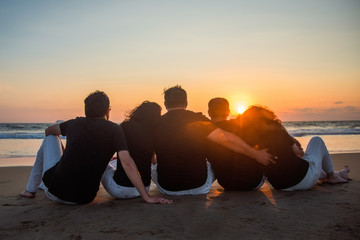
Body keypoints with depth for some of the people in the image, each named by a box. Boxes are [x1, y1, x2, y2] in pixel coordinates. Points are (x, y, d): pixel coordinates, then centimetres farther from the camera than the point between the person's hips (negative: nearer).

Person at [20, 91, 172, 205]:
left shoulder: (75, 123, 5)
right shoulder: (114, 130, -5)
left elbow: (49, 131, 26)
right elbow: (127, 163, -16)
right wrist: (146, 197, -16)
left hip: (54, 191, 1)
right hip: (83, 198, -1)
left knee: (50, 138, 25)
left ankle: (31, 190, 37)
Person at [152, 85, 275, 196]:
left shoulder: (156, 123, -4)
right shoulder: (196, 119, -10)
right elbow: (226, 138, -19)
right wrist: (256, 154, -8)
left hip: (167, 189, 2)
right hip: (199, 187, -1)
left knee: (155, 168, 32)